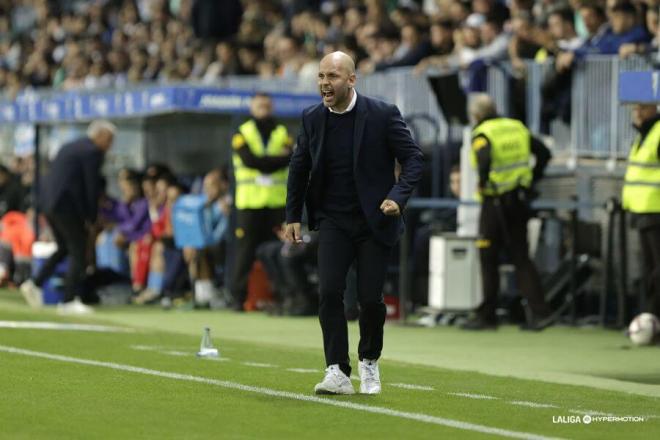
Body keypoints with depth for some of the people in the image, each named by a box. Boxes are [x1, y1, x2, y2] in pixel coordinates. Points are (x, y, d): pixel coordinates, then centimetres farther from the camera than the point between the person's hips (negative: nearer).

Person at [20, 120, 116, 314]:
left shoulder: (69, 147, 19)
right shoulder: (93, 152, -7)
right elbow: (92, 186, -10)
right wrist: (91, 217, 0)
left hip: (49, 203, 9)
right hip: (68, 206, -9)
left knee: (64, 249, 22)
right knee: (78, 253, 0)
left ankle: (35, 284, 14)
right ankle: (69, 301, -2)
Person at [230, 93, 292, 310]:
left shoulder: (282, 133, 14)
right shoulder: (242, 134, 7)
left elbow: (289, 159, -4)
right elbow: (249, 160, -10)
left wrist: (262, 163, -13)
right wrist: (276, 158, -9)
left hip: (277, 202, 2)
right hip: (249, 202, -2)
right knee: (245, 249, -4)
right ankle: (238, 297, -1)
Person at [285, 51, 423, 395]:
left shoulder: (382, 114, -10)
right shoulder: (312, 119, 1)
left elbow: (413, 158, -6)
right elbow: (299, 169, 13)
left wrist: (398, 197, -21)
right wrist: (293, 217, 11)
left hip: (374, 221, -2)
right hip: (333, 221, 2)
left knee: (371, 298, -2)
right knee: (329, 292, -14)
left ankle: (369, 362, 24)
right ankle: (338, 372, -11)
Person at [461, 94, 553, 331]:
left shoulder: (482, 134, -9)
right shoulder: (517, 128, 10)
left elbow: (485, 158, -30)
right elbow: (544, 153, 10)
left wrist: (482, 182, -15)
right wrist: (531, 180, 13)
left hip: (495, 203, -6)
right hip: (519, 201, 6)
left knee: (488, 259, 5)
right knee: (521, 258, 8)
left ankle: (486, 315, 10)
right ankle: (539, 311, -2)